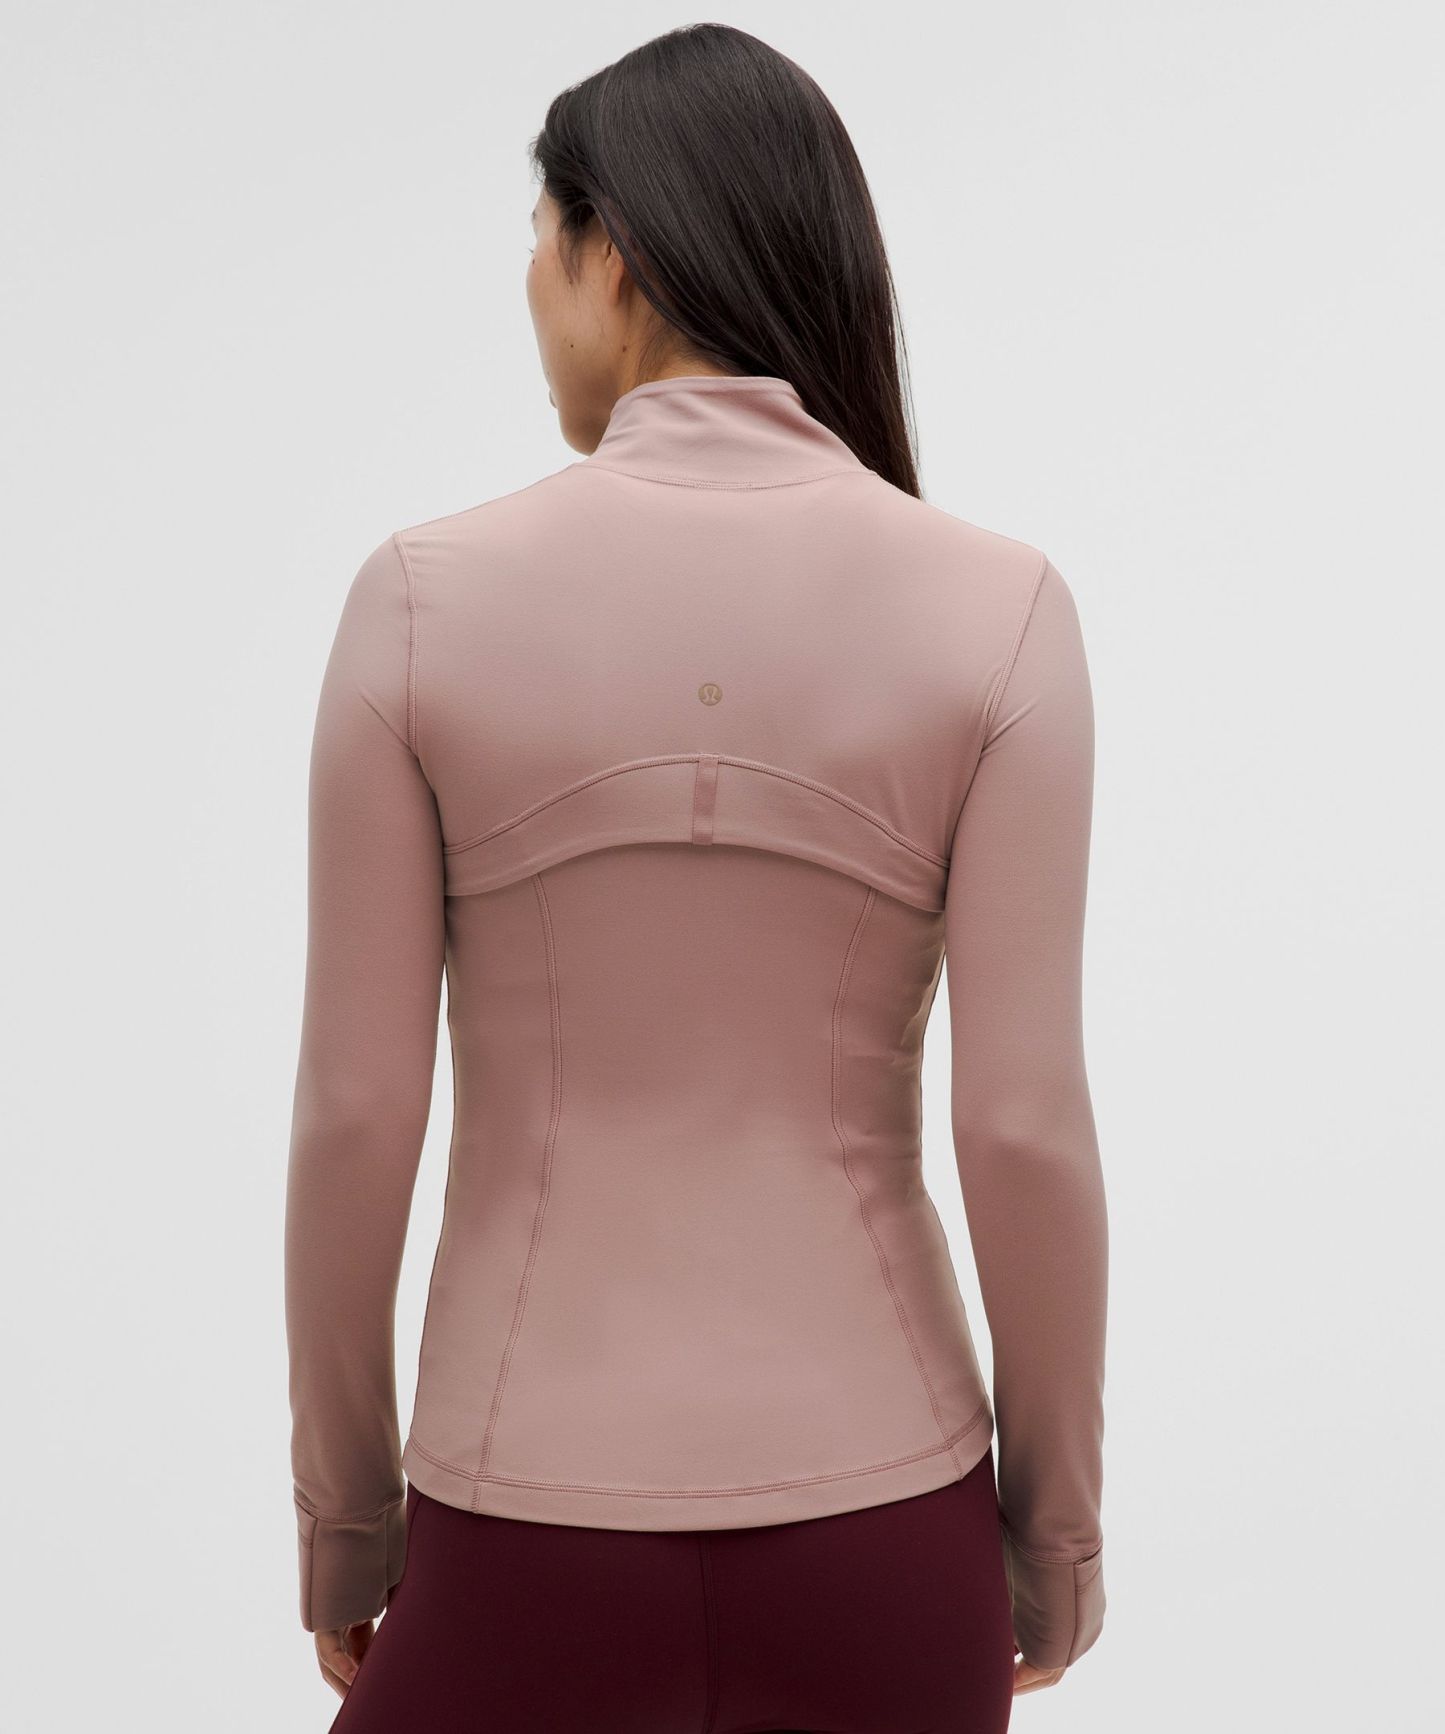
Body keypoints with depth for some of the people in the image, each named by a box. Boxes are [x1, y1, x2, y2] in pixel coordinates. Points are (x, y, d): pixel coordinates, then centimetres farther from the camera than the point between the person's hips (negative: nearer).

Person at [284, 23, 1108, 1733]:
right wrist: (1057, 1518, 6)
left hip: (533, 1533, -1)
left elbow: (353, 1111, -7)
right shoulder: (993, 606, -9)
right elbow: (1025, 1121, -10)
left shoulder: (426, 597, -9)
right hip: (874, 1522, 1)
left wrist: (342, 1503, 8)